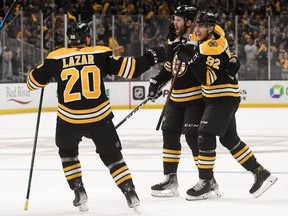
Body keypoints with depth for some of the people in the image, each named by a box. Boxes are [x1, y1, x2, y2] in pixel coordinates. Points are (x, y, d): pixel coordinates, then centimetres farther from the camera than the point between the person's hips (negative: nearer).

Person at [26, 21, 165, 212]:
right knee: (112, 155, 15)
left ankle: (79, 191, 18)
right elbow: (128, 68, -2)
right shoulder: (101, 54, 0)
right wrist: (150, 59, 12)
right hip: (99, 118, 0)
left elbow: (34, 81, 9)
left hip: (68, 119, 0)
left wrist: (45, 70, 30)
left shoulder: (56, 58, 1)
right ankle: (130, 192, 6)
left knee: (67, 152, 27)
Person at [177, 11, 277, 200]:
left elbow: (207, 78, -28)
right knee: (230, 139, 13)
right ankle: (260, 173, 17)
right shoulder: (206, 41, 7)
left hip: (224, 98, -10)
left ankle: (205, 183, -2)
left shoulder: (213, 46, -22)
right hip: (218, 98, 10)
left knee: (205, 137, -10)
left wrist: (191, 58, -28)